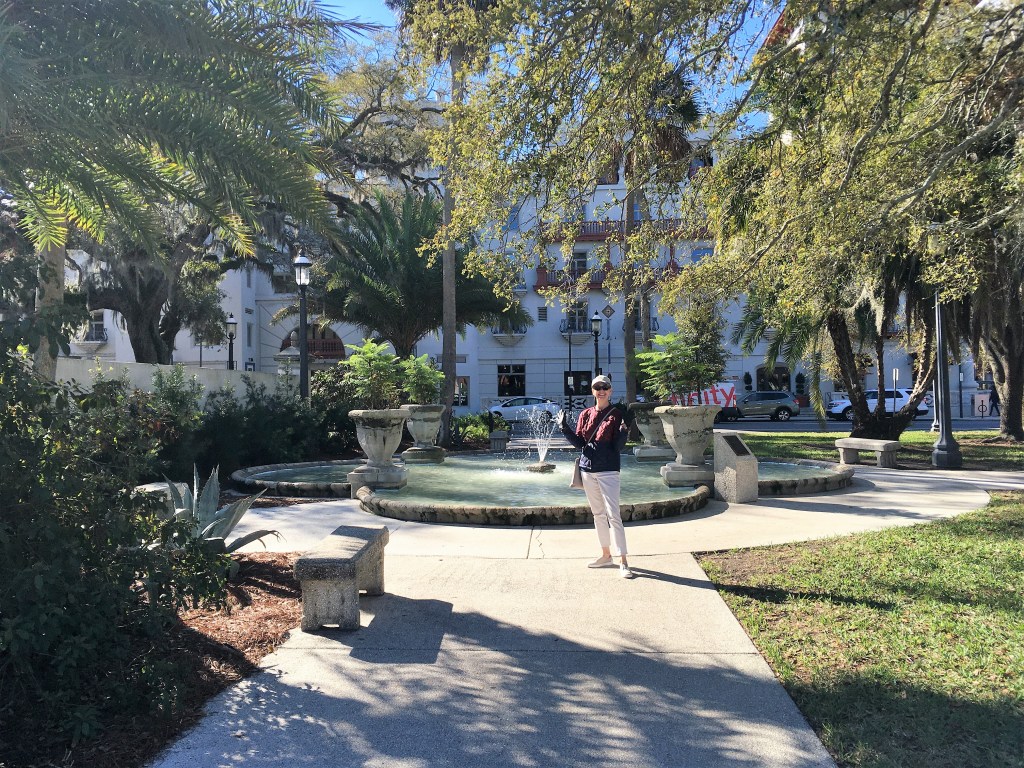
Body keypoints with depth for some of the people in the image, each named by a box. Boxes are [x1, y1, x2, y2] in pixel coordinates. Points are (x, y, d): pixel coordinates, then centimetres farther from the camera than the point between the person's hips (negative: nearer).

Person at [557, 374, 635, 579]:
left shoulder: (618, 414, -4)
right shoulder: (585, 415, 9)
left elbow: (618, 447, -8)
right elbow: (579, 443, 5)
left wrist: (623, 433, -27)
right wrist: (564, 428, -6)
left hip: (608, 470, -5)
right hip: (588, 469, 5)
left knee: (613, 514, -9)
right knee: (598, 514, 14)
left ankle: (623, 562, -6)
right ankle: (606, 555, 26)